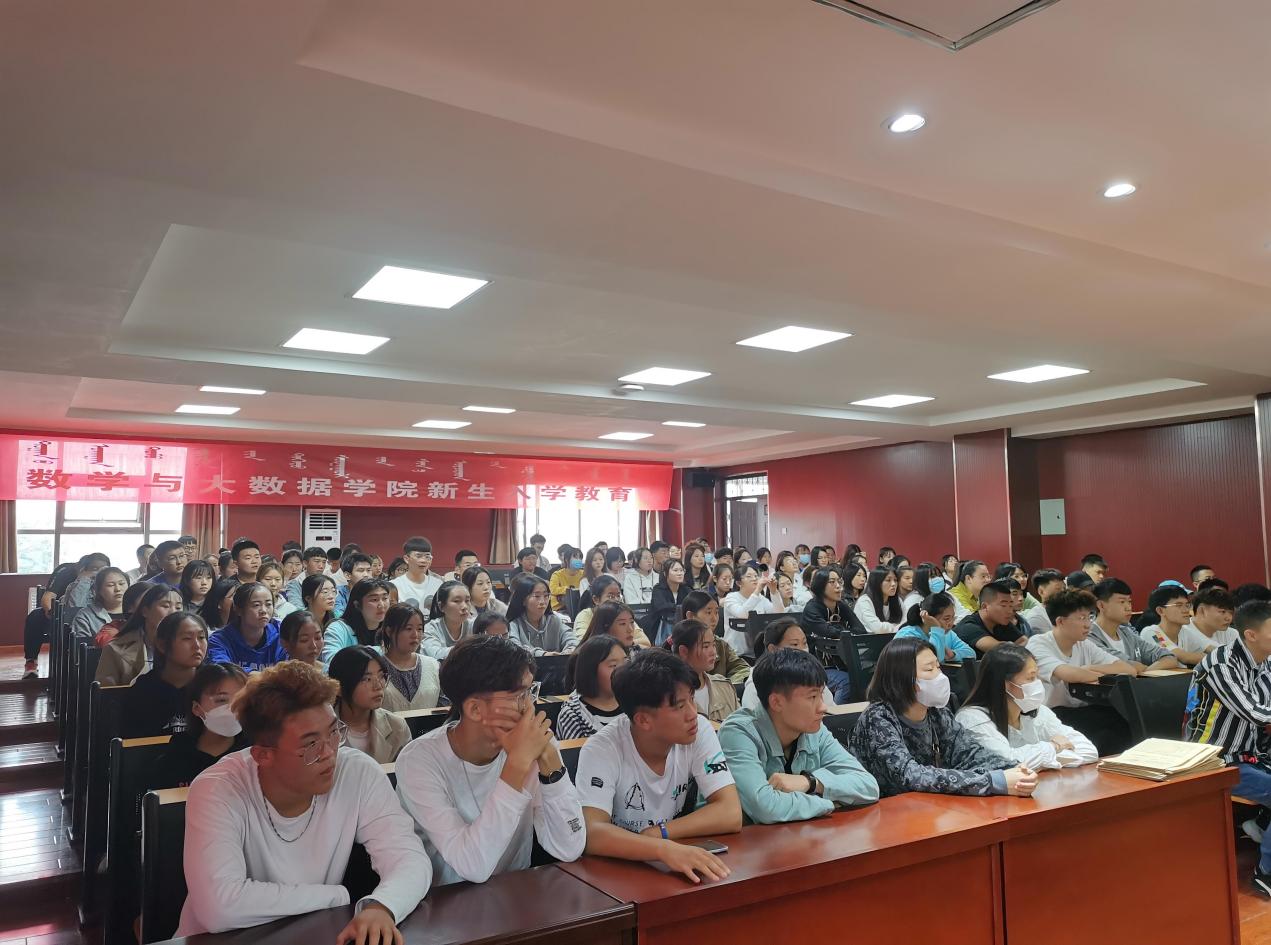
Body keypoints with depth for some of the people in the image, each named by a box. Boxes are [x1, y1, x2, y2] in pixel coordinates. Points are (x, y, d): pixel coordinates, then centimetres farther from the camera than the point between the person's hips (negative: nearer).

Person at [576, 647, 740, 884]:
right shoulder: (602, 749, -18)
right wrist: (664, 849, -42)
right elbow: (592, 834, -29)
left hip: (683, 868, 2)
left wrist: (657, 832, -20)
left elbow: (731, 814, -13)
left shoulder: (700, 731, -10)